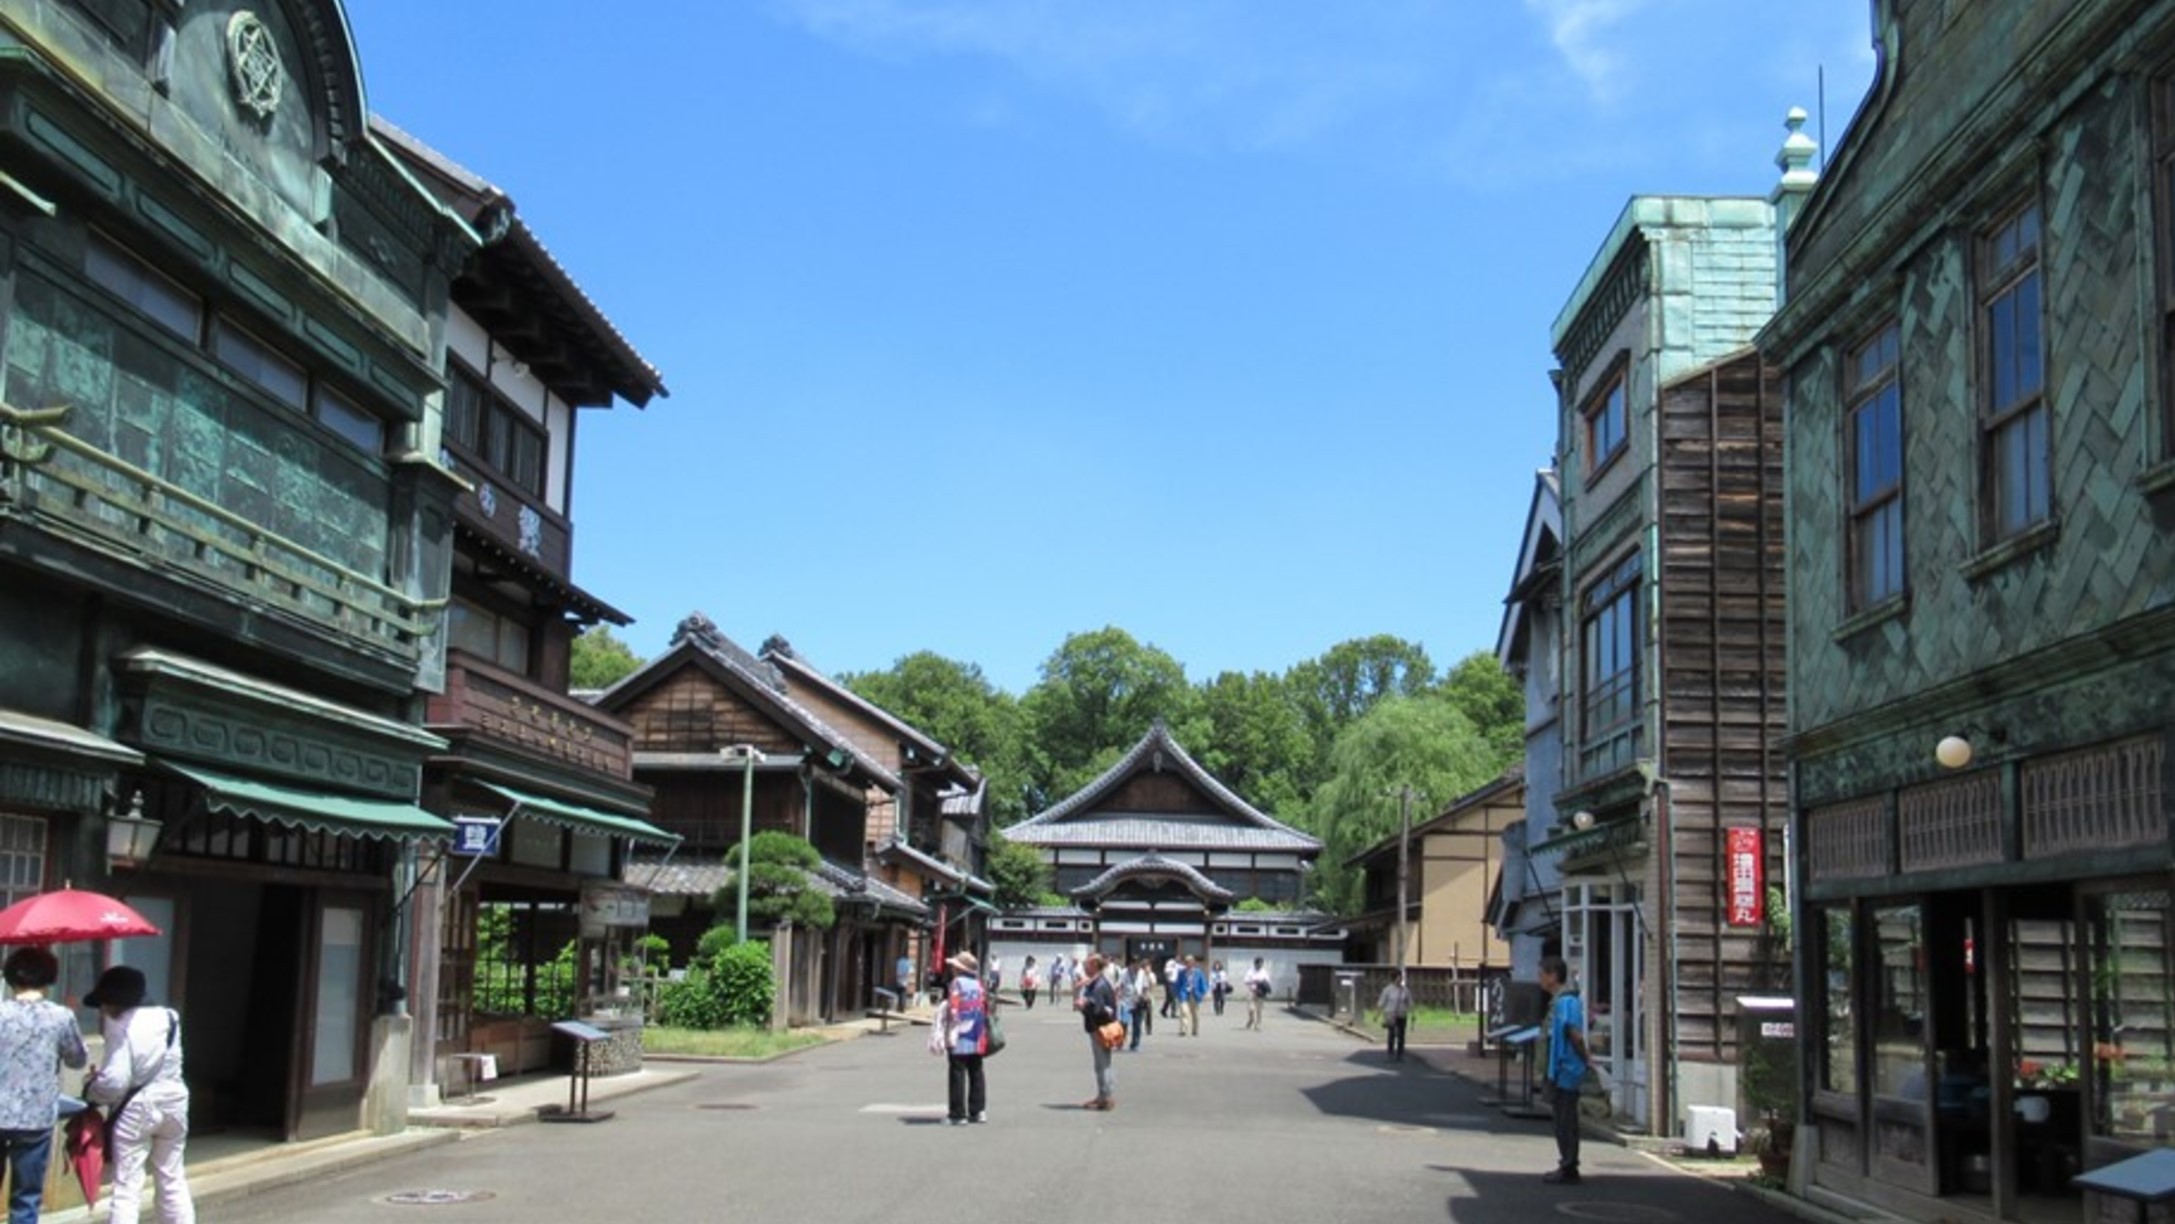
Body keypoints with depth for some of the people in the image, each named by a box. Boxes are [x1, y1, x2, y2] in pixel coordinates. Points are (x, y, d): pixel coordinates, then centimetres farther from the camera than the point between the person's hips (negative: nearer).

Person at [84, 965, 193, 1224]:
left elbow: (115, 1080, -19)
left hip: (136, 1108, -6)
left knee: (127, 1186, -1)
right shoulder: (168, 1017, 4)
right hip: (173, 1102, 6)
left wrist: (90, 1087, 1)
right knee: (172, 1179, 17)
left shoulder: (120, 1025, -13)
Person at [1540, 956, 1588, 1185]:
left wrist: (1585, 1059, -13)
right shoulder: (1558, 1001, 13)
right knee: (1564, 1122, 15)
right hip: (1561, 1071, 10)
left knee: (1566, 1123, -4)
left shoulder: (1566, 1002, -18)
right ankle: (1567, 1166, 23)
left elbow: (1576, 1035, -23)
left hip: (1566, 1071, -10)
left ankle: (1568, 1170, 1)